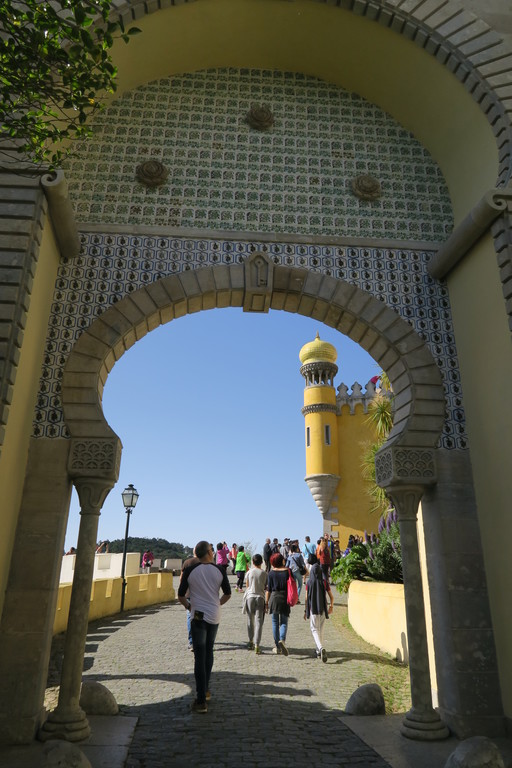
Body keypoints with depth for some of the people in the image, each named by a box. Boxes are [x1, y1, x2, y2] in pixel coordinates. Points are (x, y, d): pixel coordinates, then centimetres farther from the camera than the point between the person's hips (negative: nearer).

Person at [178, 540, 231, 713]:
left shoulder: (190, 570, -7)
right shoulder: (219, 570, -2)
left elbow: (181, 596, -3)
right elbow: (227, 594, 5)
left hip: (199, 616, -3)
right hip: (215, 616, 3)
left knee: (200, 657, 0)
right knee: (208, 652, 20)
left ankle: (201, 701, -1)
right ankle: (205, 690, 31)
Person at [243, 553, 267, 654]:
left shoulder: (249, 572, -1)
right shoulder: (264, 573, -1)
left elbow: (247, 586, 6)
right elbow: (266, 587, 2)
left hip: (250, 596, 1)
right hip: (260, 597, -1)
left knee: (250, 620, 16)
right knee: (259, 621, 0)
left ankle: (251, 642, 26)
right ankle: (257, 644, -9)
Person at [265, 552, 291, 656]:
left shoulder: (271, 572, -4)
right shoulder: (288, 571, -2)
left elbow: (268, 589, -2)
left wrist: (266, 602, 5)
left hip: (274, 598, 0)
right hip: (285, 598, 0)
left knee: (275, 623, 11)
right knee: (284, 622, 7)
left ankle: (277, 647, 14)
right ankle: (282, 640, -18)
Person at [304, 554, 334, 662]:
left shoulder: (309, 582, -7)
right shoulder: (324, 582, -2)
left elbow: (307, 598, -5)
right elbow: (331, 597, 1)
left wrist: (305, 611, 4)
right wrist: (331, 607, 18)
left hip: (313, 609, -3)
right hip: (323, 609, 3)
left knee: (314, 629, 4)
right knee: (321, 629, 18)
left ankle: (321, 648, -20)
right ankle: (319, 651, 24)